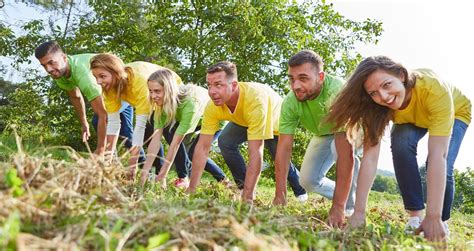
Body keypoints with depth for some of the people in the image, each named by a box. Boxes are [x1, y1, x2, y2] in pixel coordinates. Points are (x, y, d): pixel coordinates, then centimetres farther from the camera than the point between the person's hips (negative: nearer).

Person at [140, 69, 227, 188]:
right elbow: (156, 138, -26)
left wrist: (162, 175, -36)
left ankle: (222, 179, 7)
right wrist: (145, 171, -32)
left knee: (194, 154, -19)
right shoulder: (163, 102, -23)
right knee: (168, 129, -18)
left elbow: (176, 142, -40)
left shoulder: (190, 102, -42)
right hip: (198, 120, 6)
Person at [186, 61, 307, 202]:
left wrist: (248, 196, -49)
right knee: (225, 142, -20)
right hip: (242, 121, 4)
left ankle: (300, 192, 30)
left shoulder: (255, 99, -48)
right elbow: (202, 147, -29)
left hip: (274, 120, -3)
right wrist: (191, 189, -32)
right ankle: (243, 187, 0)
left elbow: (255, 153, -49)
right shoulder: (213, 106, -32)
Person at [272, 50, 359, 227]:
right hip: (323, 135, 5)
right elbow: (284, 148, -25)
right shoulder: (290, 102, -28)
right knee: (308, 180, -2)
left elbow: (345, 151, -47)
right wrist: (280, 197, -31)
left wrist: (338, 206, -48)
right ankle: (346, 199, 27)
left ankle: (353, 208, -12)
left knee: (338, 147, -35)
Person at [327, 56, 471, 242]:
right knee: (401, 145, -29)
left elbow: (437, 155, -48)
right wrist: (359, 212, -42)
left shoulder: (435, 89, -44)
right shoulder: (377, 106, -33)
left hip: (455, 112, -2)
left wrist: (433, 218, -51)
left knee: (442, 165, -26)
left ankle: (442, 221, 2)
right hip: (411, 119, 2)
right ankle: (415, 216, -12)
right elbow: (370, 156, -37)